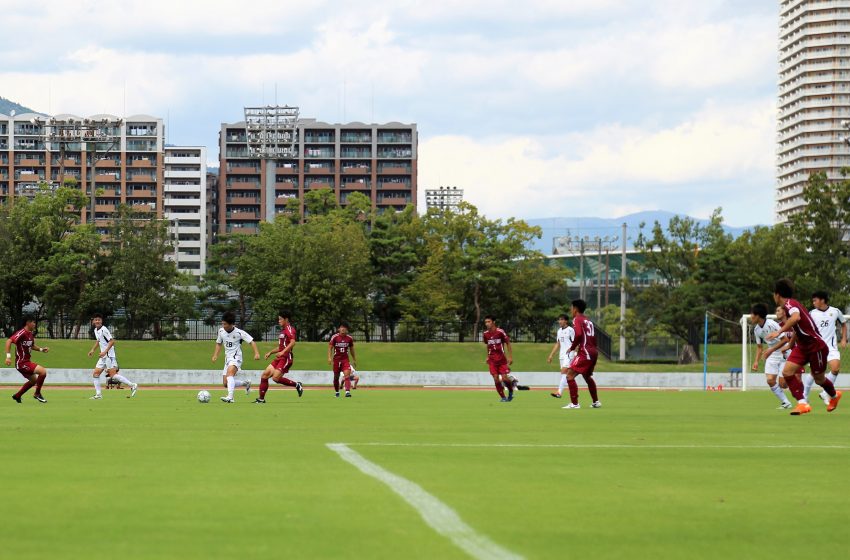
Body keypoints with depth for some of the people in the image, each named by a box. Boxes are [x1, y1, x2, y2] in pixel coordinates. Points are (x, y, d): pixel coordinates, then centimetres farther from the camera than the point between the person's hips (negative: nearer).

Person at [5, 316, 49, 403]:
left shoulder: (30, 334, 9)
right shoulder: (22, 333, -19)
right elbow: (9, 341, -27)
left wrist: (41, 349, 11)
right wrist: (8, 356, -33)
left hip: (26, 362, 10)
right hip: (22, 363, -10)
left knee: (34, 380, 27)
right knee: (43, 371, -20)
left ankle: (17, 396, 37)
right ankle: (37, 393, -6)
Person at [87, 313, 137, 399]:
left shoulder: (104, 330, -15)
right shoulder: (96, 330, 13)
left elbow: (112, 341, -20)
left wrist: (105, 352, -25)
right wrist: (93, 349, 22)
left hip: (109, 355, -9)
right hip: (103, 357, 9)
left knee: (112, 374, -15)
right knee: (95, 373, 7)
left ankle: (132, 385, -10)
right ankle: (98, 394, 11)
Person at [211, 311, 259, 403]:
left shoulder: (239, 332, -13)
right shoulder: (221, 331, 4)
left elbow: (252, 342, -11)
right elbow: (218, 343, 21)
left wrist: (256, 353, -24)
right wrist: (215, 355, 8)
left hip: (236, 358, -7)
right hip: (227, 358, 7)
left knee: (229, 373, -35)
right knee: (225, 384, 5)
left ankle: (230, 397, -48)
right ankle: (245, 383, 30)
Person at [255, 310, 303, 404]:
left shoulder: (289, 329, -8)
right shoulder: (283, 330, 22)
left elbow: (292, 342, -24)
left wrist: (282, 352, -30)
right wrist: (270, 352, 21)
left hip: (286, 358, -10)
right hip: (280, 358, 10)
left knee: (276, 378, -20)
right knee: (265, 374, 1)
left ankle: (296, 385, -2)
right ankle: (261, 399, 4)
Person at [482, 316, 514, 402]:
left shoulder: (500, 332, -11)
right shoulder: (485, 334, 3)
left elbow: (508, 343, -4)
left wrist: (510, 357, -7)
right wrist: (487, 357, 17)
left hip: (502, 358, -3)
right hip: (492, 360, 3)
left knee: (504, 378, -9)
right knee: (496, 379, -5)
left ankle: (511, 391, 20)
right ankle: (503, 397, 6)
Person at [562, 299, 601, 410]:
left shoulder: (577, 319, -4)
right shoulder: (589, 321, 21)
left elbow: (578, 334, -21)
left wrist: (573, 347, -8)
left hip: (585, 352, -9)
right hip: (593, 352, 9)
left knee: (570, 375, -11)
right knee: (587, 376, 29)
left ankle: (574, 403, -18)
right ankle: (596, 402, 37)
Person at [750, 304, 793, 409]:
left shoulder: (771, 324, -22)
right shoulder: (757, 329, 2)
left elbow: (785, 339, -23)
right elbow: (759, 346, 14)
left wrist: (771, 350, -26)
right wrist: (756, 361, 3)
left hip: (784, 352, -7)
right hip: (772, 355, 7)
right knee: (770, 380, -8)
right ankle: (785, 402, 5)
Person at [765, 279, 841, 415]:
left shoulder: (789, 303, -21)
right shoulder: (791, 305, 8)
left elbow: (796, 317, -44)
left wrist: (779, 332, -43)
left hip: (816, 346, -9)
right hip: (803, 346, 9)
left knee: (818, 379, 10)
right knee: (787, 371, -10)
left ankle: (834, 395, 40)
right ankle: (802, 403, -10)